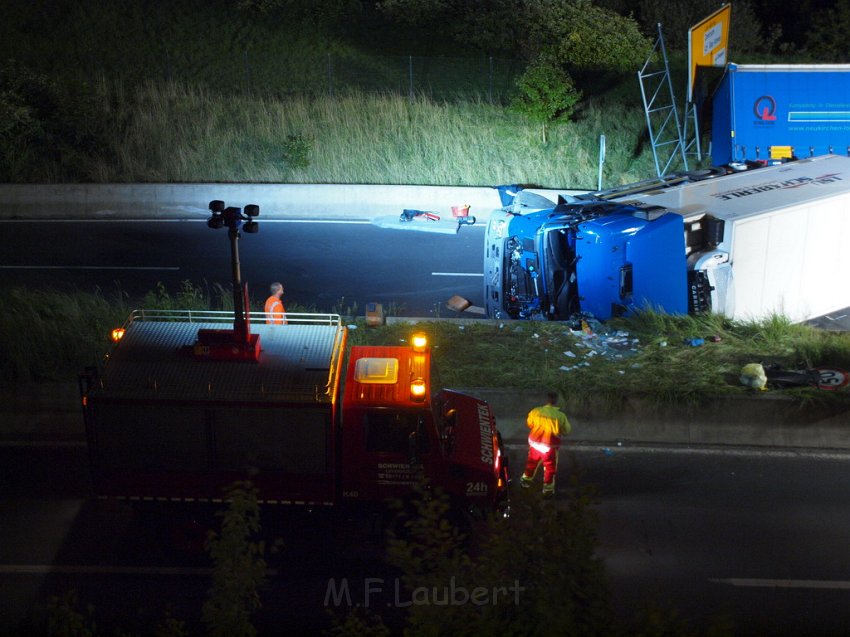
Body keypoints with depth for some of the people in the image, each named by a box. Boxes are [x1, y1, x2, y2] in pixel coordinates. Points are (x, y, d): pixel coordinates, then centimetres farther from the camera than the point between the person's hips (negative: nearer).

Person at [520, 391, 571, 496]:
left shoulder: (535, 411, -12)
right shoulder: (561, 416, -18)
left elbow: (529, 423, 6)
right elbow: (567, 431, -4)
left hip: (535, 443, 3)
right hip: (550, 446, -3)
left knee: (532, 463, 26)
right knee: (550, 467, 15)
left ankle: (526, 480, 41)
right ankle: (548, 488, 23)